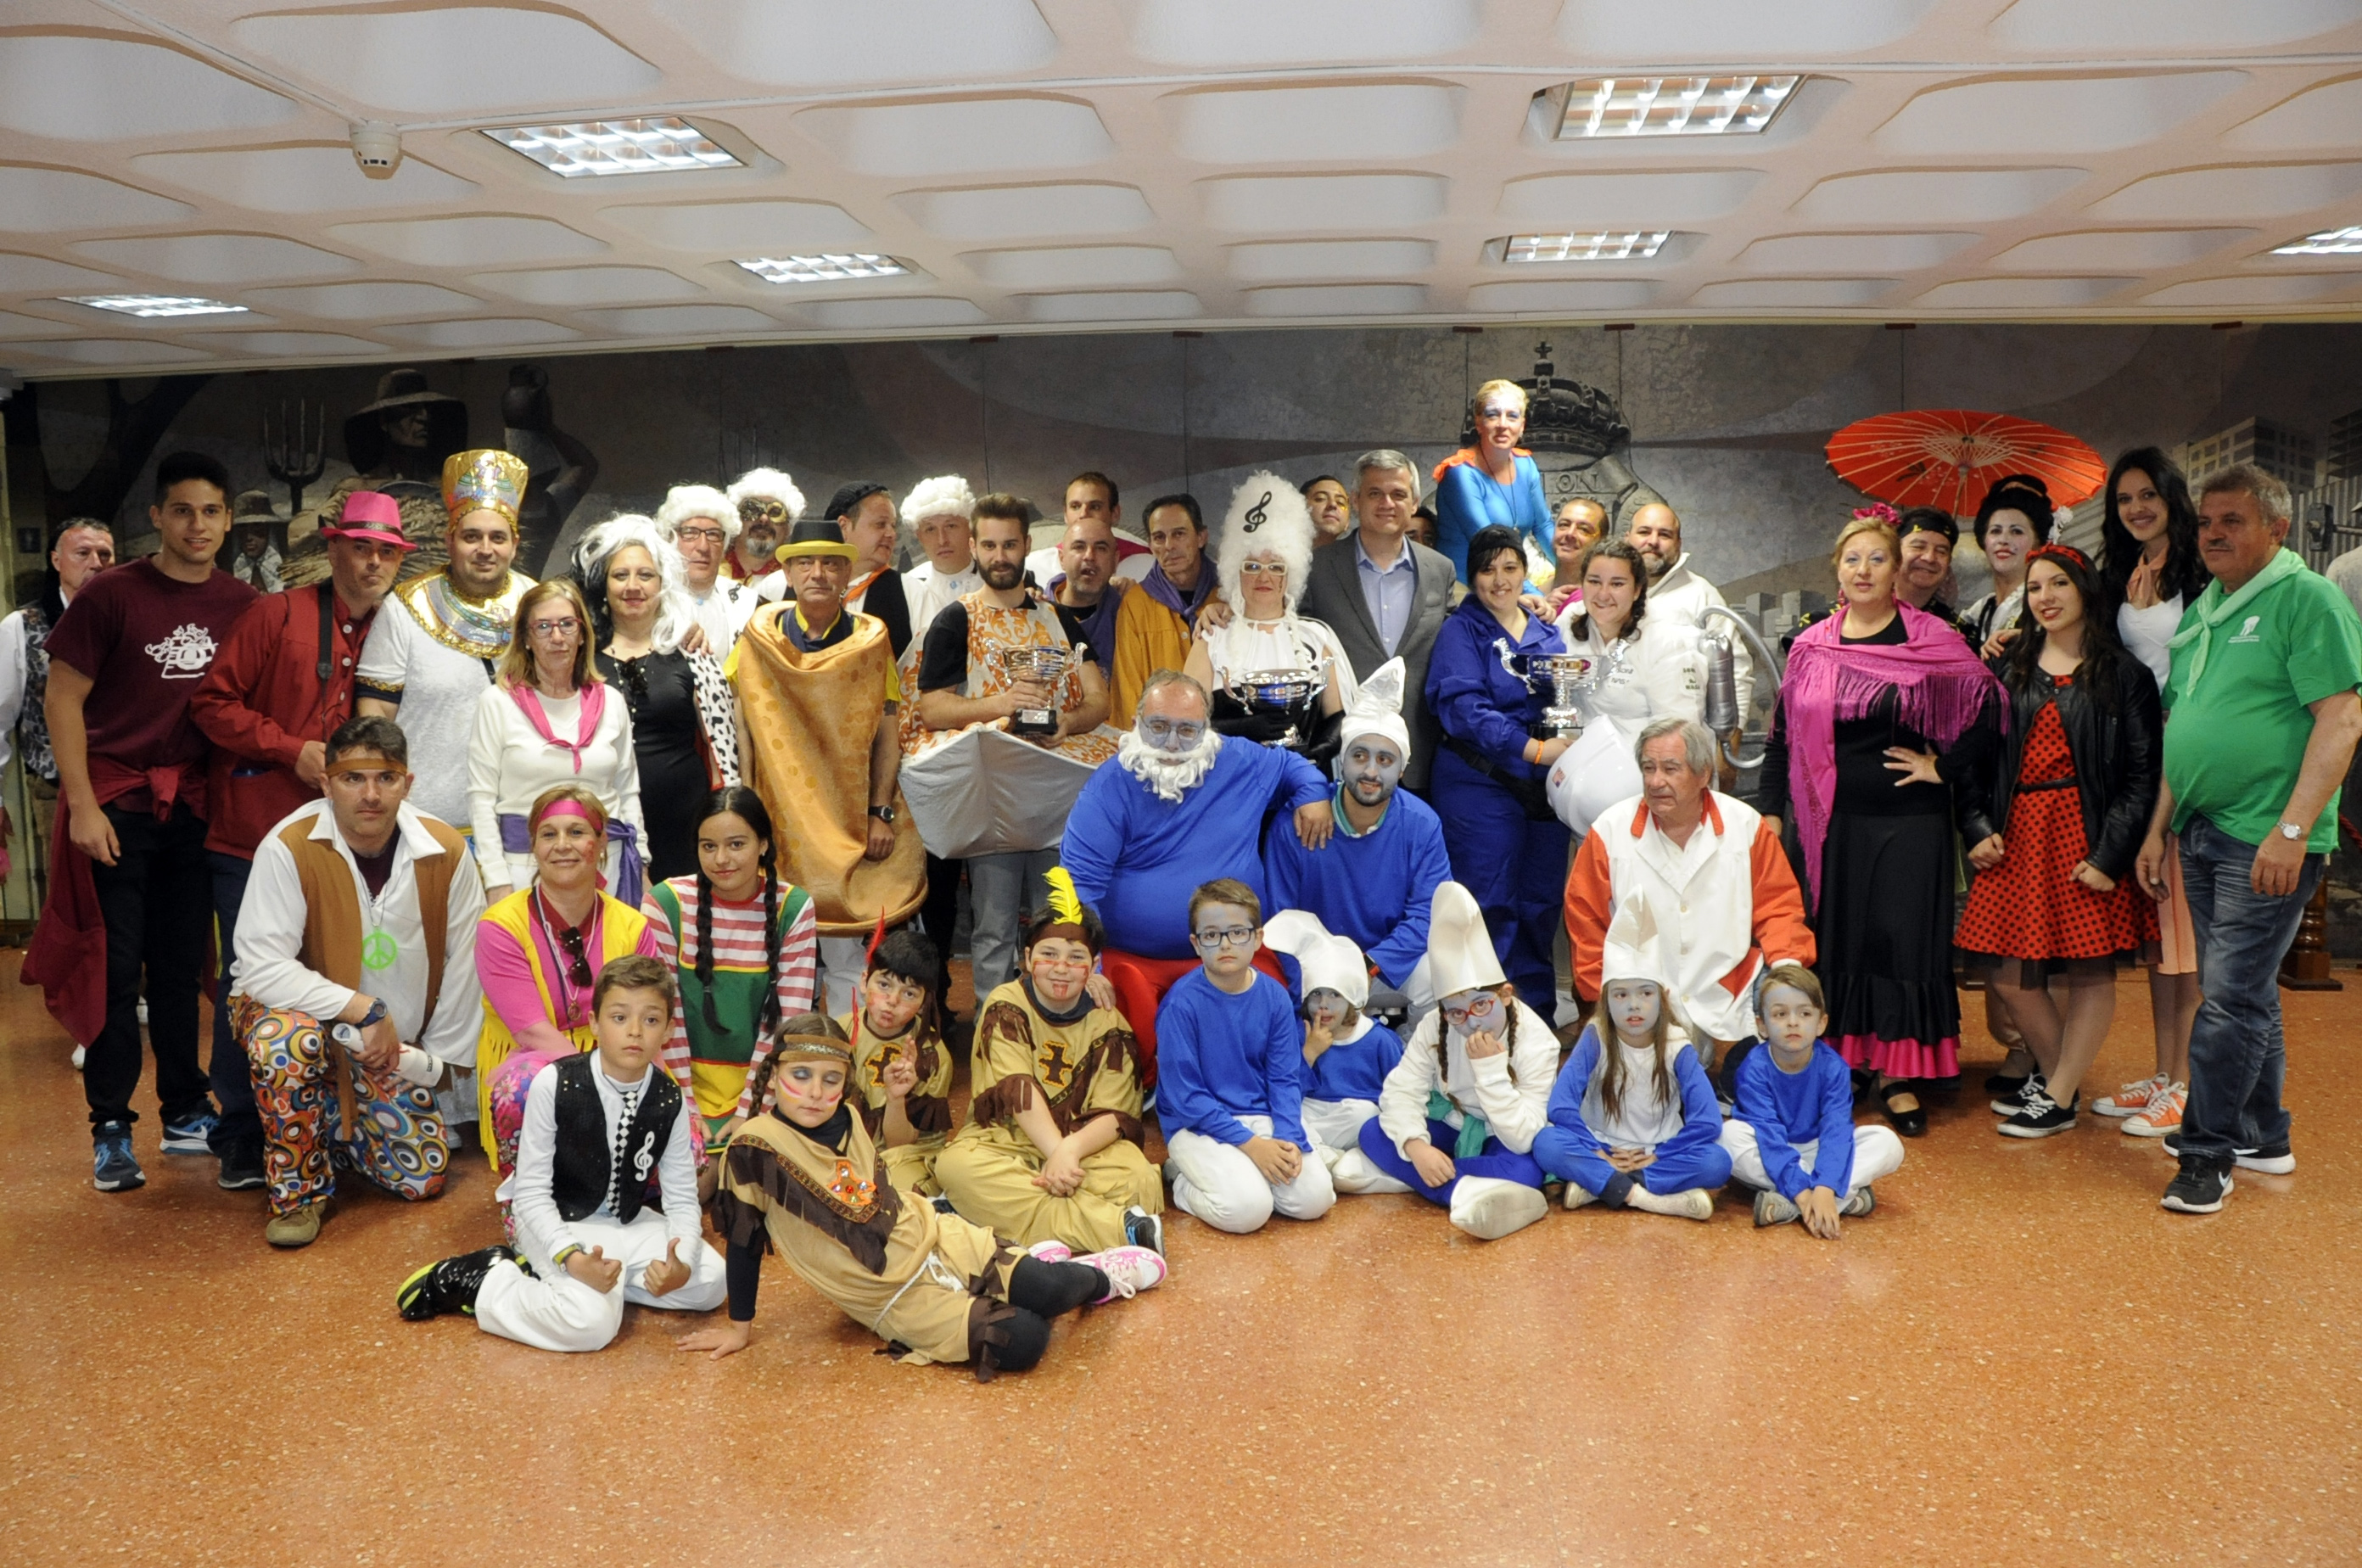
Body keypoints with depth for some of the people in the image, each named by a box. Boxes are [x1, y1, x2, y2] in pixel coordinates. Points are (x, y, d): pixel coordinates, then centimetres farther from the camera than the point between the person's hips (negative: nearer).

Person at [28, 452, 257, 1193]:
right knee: (114, 966, 2)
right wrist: (83, 805, -11)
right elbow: (63, 698, -5)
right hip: (116, 804, -3)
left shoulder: (242, 604, 3)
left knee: (181, 966, 11)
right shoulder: (111, 594, -7)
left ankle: (186, 1113, 21)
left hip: (195, 808, 3)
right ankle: (110, 1128, 12)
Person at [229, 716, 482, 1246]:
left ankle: (331, 1124, 30)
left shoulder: (446, 851, -12)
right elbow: (261, 967, -26)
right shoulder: (289, 847, -22)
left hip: (395, 1045, 3)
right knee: (289, 1037, -39)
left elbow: (463, 965, -2)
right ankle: (298, 1192, -15)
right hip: (301, 1009, -3)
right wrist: (365, 1009, -29)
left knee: (423, 1176, -3)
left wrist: (439, 1059, 0)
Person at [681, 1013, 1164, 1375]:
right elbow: (744, 1241, -8)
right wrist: (740, 1328, -1)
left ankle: (1095, 1277, 18)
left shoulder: (847, 1121, -2)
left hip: (935, 1237, 4)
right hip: (894, 1298, -4)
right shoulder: (755, 1147, -17)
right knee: (1023, 1341, -22)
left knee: (1046, 1291, -18)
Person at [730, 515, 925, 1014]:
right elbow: (741, 727, 2)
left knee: (845, 951, 0)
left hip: (850, 821, 0)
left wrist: (881, 813, -6)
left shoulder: (871, 640, 3)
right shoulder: (759, 636, 3)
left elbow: (887, 734, 2)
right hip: (779, 818, 0)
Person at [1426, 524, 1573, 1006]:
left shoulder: (1548, 634, 16)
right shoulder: (1462, 631, 0)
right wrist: (1534, 749, -21)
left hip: (1546, 784, 5)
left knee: (1542, 899, 8)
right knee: (1490, 902, -4)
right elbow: (1465, 708, -13)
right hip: (1482, 782, -5)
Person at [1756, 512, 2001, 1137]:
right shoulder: (1811, 647, 7)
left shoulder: (1931, 640, -2)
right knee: (1837, 939, 7)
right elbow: (1783, 734, 10)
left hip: (1910, 818, -2)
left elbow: (1987, 708, -3)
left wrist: (1944, 766, -6)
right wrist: (1770, 812, 6)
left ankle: (1898, 1074, 12)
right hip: (1834, 820, 2)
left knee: (1904, 939, 2)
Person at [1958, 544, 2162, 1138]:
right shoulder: (2010, 668, 10)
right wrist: (1976, 826, -3)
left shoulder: (2122, 674, -2)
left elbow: (2143, 772, -6)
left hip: (2086, 833, -4)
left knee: (2089, 968, 0)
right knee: (2004, 966, 5)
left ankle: (2058, 1097, 10)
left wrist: (2110, 854, -13)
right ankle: (2054, 1071, 25)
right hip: (2017, 832, 4)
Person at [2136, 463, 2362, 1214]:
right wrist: (2157, 828, 16)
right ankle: (2263, 1138, 27)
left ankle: (2209, 1152, 4)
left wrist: (2291, 830, -21)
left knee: (2231, 997, -6)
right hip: (2202, 834, 8)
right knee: (2248, 994, 15)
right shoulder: (2200, 613, 15)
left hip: (2265, 840, -8)